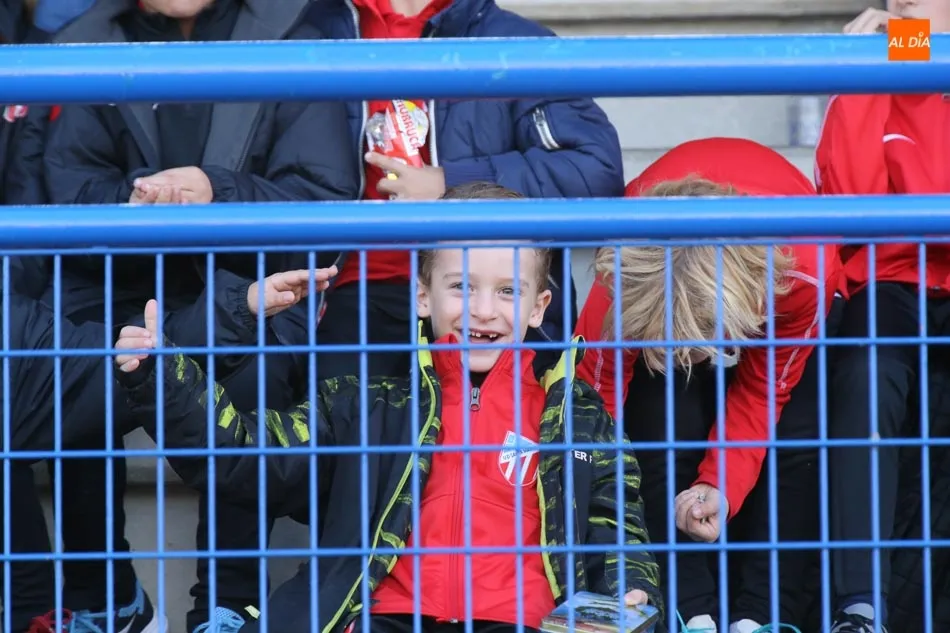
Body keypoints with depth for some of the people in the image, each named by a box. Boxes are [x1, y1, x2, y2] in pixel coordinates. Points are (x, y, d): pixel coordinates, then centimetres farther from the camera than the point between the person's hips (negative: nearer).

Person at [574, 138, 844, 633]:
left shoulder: (805, 269, -43)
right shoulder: (629, 268, -42)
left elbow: (760, 394, -25)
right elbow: (594, 398, -28)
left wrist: (723, 486, -36)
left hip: (778, 269, 0)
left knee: (793, 434, -17)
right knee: (662, 426, -21)